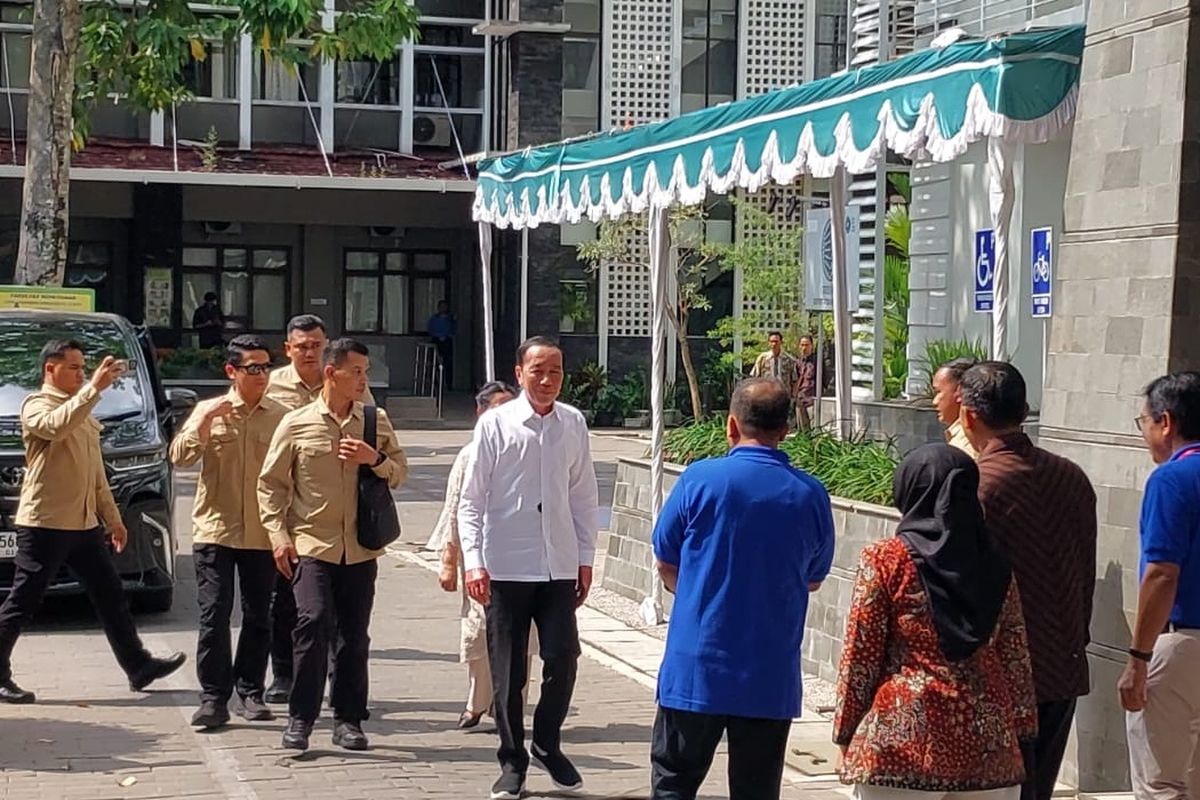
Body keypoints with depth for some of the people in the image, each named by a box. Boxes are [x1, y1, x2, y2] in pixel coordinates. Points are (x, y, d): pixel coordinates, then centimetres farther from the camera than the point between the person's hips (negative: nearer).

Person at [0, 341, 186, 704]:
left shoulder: (81, 410, 22)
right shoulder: (37, 405, -7)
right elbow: (56, 426, -33)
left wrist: (113, 517, 23)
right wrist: (94, 388, -37)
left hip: (85, 523, 8)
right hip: (45, 522, -8)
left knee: (111, 596, 9)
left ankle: (138, 666, 14)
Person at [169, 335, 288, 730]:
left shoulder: (280, 417, 5)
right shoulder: (209, 411, 3)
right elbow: (179, 457, -7)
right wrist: (206, 420, -17)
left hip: (262, 534, 1)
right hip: (215, 530, -1)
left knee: (258, 617, 7)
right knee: (214, 616, -4)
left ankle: (250, 692, 18)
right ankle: (213, 697, 0)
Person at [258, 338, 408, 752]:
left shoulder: (377, 422, 8)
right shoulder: (296, 424, 1)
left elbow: (400, 472, 14)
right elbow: (270, 483, 5)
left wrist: (376, 460, -7)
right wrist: (279, 536, -4)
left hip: (360, 547, 3)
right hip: (311, 544, -3)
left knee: (355, 635, 5)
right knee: (313, 623, -15)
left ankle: (348, 719, 17)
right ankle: (300, 717, -4)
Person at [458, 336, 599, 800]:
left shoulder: (573, 425, 4)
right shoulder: (495, 424, -5)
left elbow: (584, 497, 10)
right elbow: (471, 500, -3)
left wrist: (585, 557, 9)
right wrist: (473, 561, -10)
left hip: (559, 565, 2)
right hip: (506, 566, -2)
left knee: (563, 658, 0)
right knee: (507, 670, 6)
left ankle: (547, 745, 24)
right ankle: (512, 762, 21)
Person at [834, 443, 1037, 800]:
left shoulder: (884, 559, -4)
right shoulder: (995, 564, 7)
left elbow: (859, 657, -4)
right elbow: (1016, 658, 9)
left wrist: (845, 734, 5)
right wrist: (1019, 733, 16)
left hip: (902, 741, -3)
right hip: (988, 748, 4)